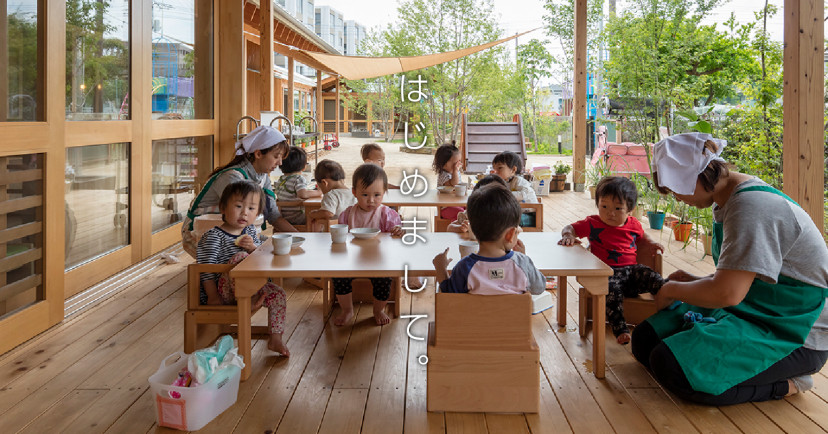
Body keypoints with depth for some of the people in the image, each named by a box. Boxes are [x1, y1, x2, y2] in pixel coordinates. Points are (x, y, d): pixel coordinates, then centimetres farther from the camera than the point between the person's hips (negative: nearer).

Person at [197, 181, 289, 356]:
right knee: (240, 257, -30)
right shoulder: (213, 237, -14)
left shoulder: (250, 231, 8)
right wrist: (213, 297, -20)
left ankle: (275, 340, 0)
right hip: (224, 288, -7)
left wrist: (253, 247, -10)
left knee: (278, 294, -7)